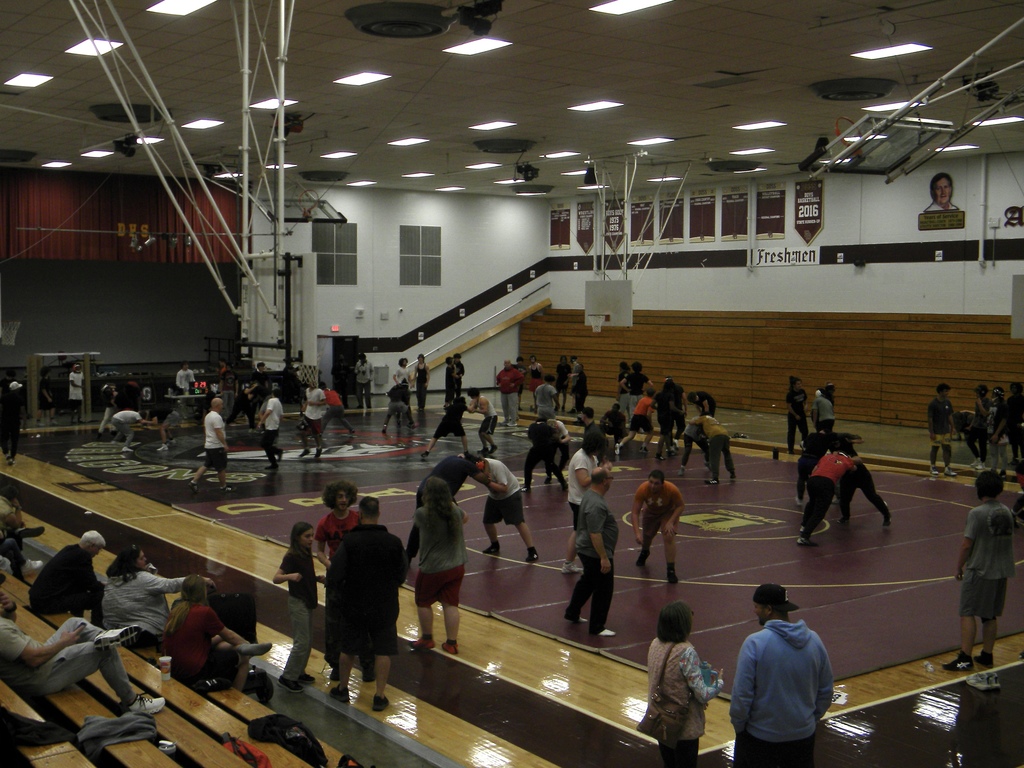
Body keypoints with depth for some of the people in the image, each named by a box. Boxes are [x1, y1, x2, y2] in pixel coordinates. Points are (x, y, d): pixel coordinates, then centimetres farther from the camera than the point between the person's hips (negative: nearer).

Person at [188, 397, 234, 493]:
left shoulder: (208, 416, 12)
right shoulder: (217, 417, -19)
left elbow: (205, 430, 19)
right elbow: (219, 433, -24)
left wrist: (205, 442, 27)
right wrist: (225, 444, -21)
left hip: (208, 445, 9)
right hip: (217, 447, -9)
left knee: (206, 465, 13)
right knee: (222, 468, 3)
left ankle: (194, 482, 6)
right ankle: (224, 487, 12)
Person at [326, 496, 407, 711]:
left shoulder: (349, 541, -16)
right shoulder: (394, 542, -9)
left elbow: (334, 576, -15)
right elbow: (402, 575, 2)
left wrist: (338, 592, 6)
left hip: (353, 605, 0)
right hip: (385, 606, 0)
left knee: (348, 649, 17)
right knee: (383, 650, 9)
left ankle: (342, 689, 30)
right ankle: (380, 695, 10)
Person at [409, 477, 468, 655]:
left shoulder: (422, 514, -20)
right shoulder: (455, 512, -5)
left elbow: (415, 523, 5)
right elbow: (465, 517, 19)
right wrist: (451, 503, 30)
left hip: (433, 569, -4)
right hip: (457, 567, 4)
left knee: (423, 602, 17)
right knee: (450, 604, 11)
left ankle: (427, 638, 28)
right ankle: (451, 642, 14)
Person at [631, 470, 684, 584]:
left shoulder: (672, 489, -38)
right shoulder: (642, 489, -35)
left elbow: (680, 506, -20)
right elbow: (634, 512, -31)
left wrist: (671, 522, -31)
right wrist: (637, 533, -41)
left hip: (668, 512, -2)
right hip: (650, 512, 3)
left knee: (669, 537, -23)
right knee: (646, 536, 21)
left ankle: (671, 570, -14)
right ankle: (644, 553, 58)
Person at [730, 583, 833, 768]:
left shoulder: (754, 643, -20)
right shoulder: (814, 640, -4)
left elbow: (742, 695, -17)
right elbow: (825, 691, 5)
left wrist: (738, 724, -1)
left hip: (760, 737, -4)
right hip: (803, 736, 4)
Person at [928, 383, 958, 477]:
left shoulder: (947, 402, 4)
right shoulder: (933, 404, -13)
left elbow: (950, 416, 11)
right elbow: (930, 418, -12)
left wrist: (951, 429, 9)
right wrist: (931, 432, -15)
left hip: (946, 431, 5)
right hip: (936, 431, -5)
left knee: (947, 448, 5)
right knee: (935, 449, 5)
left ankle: (947, 469, 10)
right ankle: (933, 468, 18)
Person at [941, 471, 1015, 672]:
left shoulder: (977, 513, -16)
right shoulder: (1006, 512, 4)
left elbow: (967, 544, -15)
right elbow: (1008, 540, 13)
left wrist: (959, 567, -3)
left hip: (979, 571, -7)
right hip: (1001, 571, 7)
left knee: (968, 614, 0)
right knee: (991, 616, 14)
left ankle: (965, 658, -1)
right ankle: (987, 655, 21)